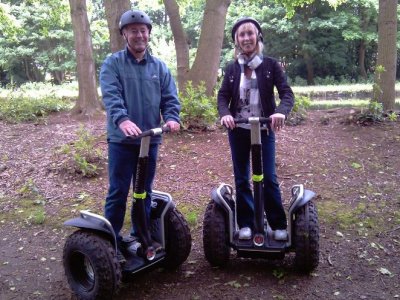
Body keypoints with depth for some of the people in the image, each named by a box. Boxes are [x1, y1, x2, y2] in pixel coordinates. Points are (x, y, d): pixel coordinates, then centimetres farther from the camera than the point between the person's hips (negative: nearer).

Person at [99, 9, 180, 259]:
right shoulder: (112, 64, -2)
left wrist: (172, 117, -17)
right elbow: (111, 96, -17)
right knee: (118, 192, 1)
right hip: (122, 139, -4)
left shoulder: (159, 66, 10)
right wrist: (122, 119, -35)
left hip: (150, 139, 4)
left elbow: (170, 98, 4)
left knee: (145, 191, 13)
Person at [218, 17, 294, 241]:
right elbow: (223, 96, 0)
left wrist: (281, 112, -32)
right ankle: (246, 223, 20)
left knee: (269, 178, 0)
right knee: (241, 179, 8)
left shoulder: (271, 65, -3)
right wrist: (225, 114, -22)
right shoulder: (232, 68, 5)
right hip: (238, 130, 3)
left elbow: (287, 93, -11)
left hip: (264, 129, -2)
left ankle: (279, 224, 14)